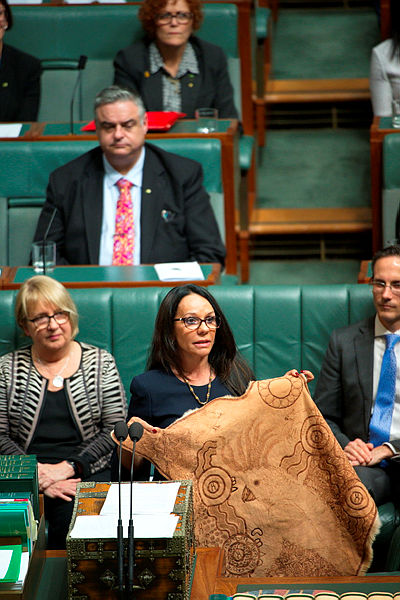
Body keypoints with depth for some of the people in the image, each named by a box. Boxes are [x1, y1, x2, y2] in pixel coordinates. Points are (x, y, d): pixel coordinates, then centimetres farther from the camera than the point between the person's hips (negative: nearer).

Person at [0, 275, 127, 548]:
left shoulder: (100, 363, 11)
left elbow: (116, 430, 3)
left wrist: (69, 467, -10)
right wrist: (37, 474, -11)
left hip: (86, 473, 0)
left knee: (75, 510, -33)